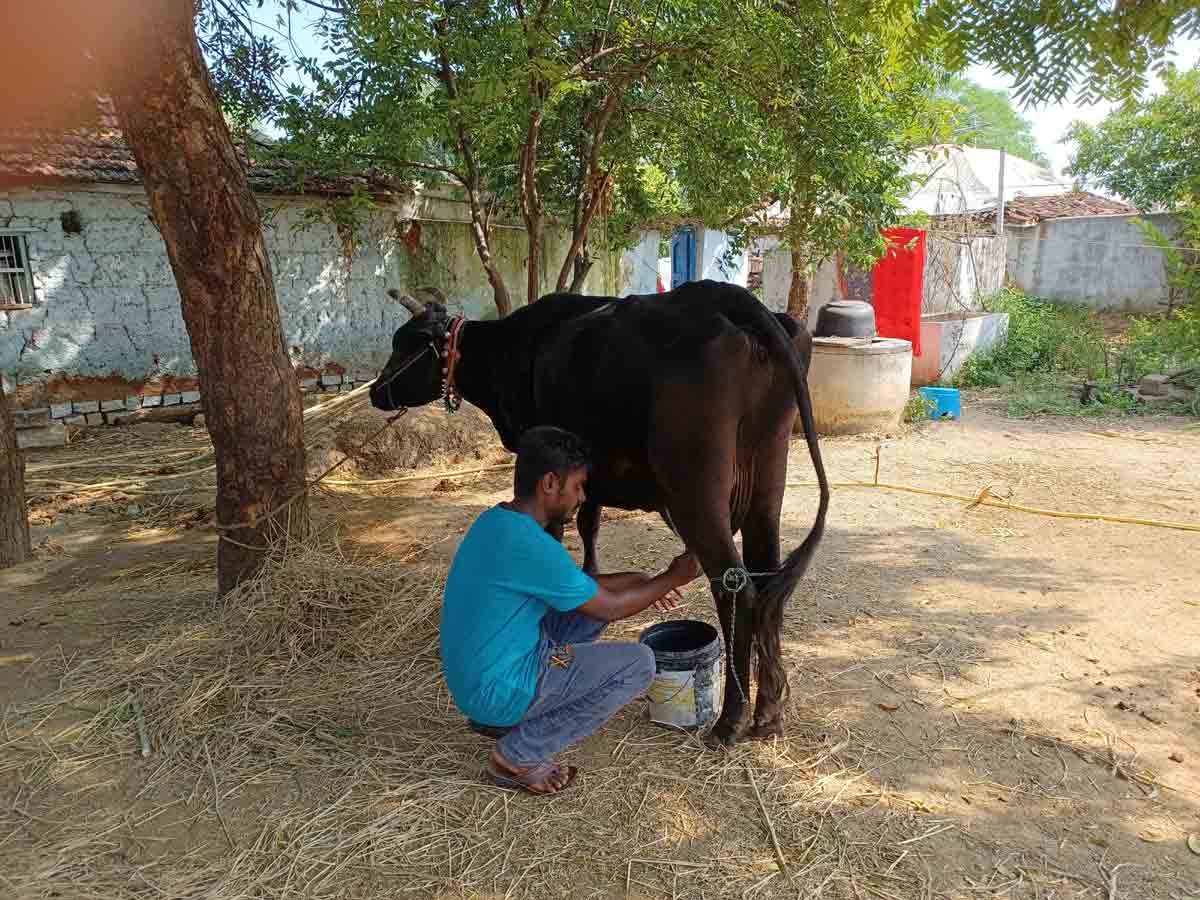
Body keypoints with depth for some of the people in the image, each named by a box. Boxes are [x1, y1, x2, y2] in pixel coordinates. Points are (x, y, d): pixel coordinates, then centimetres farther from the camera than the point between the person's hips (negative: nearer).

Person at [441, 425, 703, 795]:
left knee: (588, 599, 15)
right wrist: (672, 577, 2)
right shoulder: (529, 543, -26)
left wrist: (640, 582, 14)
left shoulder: (495, 519, 3)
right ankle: (517, 756, -1)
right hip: (498, 689, -9)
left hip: (470, 673, 9)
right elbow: (611, 608, -13)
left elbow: (568, 581, 15)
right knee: (639, 664, -6)